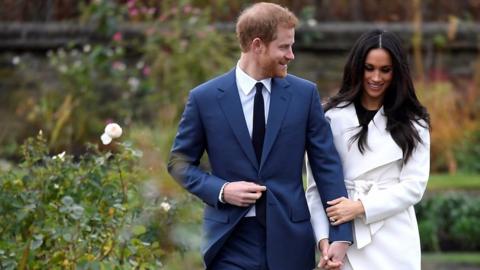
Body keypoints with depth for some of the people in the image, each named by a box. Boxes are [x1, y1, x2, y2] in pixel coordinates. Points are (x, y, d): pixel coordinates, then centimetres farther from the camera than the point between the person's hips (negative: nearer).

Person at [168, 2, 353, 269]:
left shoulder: (304, 94, 3)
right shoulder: (205, 98, -1)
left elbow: (327, 165, 4)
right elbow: (180, 162, 8)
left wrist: (340, 235, -2)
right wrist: (221, 191, -10)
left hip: (289, 238, 2)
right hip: (231, 240, -2)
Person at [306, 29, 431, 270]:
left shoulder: (412, 124, 7)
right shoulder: (332, 117, 3)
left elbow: (414, 185, 0)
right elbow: (316, 185, 0)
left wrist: (361, 207, -12)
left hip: (394, 242, 1)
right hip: (345, 240, -1)